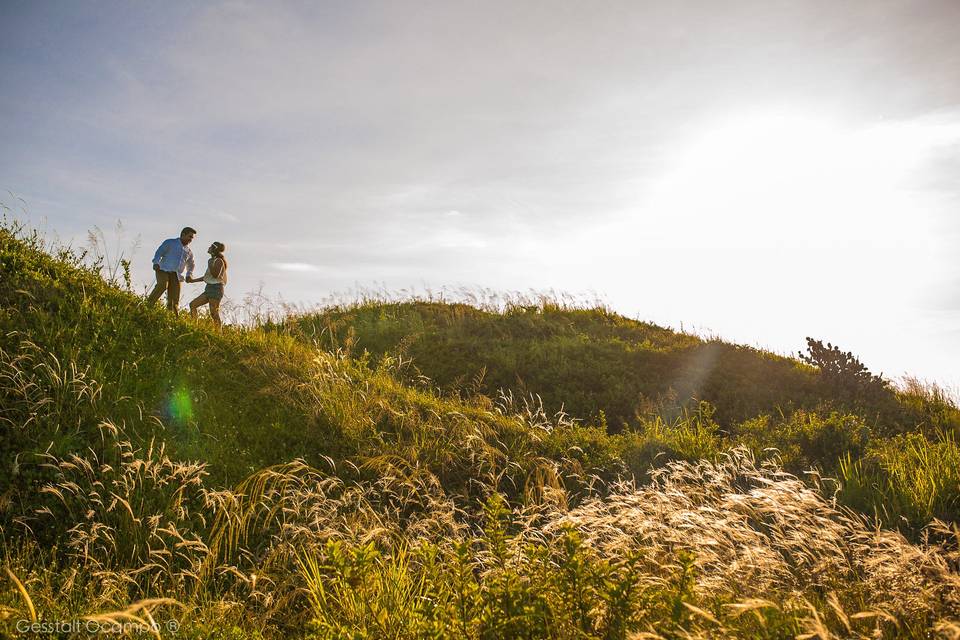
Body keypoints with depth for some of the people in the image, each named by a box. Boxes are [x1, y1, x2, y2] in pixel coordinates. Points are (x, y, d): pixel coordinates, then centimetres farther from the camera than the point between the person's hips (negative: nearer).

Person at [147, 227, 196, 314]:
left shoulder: (189, 252, 22)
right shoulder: (170, 243, 9)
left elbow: (190, 265, 33)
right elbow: (159, 252, 0)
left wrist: (189, 275, 13)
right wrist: (156, 263, -19)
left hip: (176, 274, 4)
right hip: (164, 270, -4)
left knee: (175, 299, -5)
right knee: (162, 285, -30)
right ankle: (148, 305, -26)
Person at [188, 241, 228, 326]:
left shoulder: (219, 261, -9)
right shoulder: (213, 261, 18)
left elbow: (215, 275, -22)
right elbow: (206, 277, 26)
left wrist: (210, 264, -15)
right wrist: (193, 280, 28)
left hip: (216, 288, -10)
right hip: (209, 288, 10)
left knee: (214, 314, -10)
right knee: (192, 304, 8)